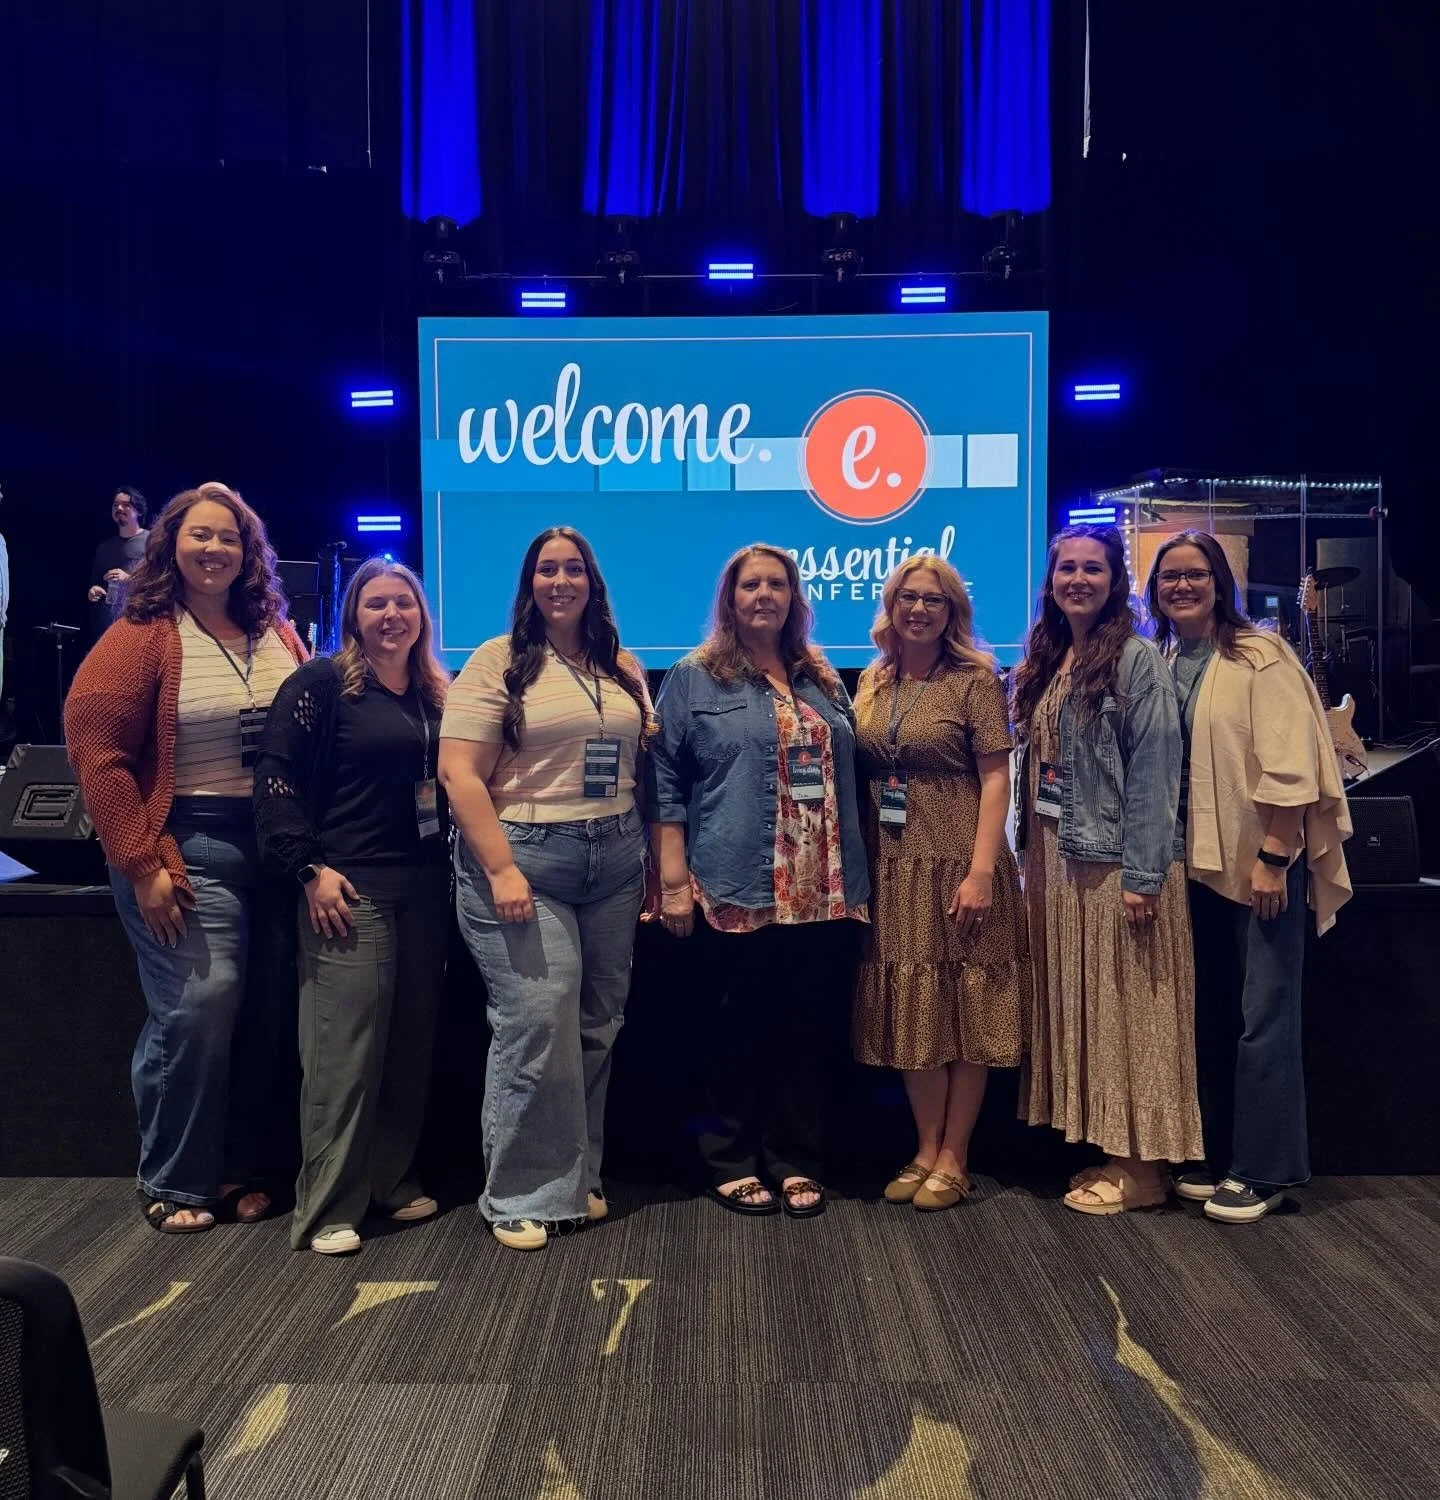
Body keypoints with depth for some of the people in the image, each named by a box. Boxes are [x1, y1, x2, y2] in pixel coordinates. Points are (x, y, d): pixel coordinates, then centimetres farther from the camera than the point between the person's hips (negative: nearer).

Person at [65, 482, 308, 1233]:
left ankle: (240, 1167, 26)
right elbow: (96, 752, -11)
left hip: (276, 845, 6)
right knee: (197, 1006, -9)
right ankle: (174, 1183, 12)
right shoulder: (142, 637, -6)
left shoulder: (278, 634, 10)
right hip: (187, 847, -5)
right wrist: (142, 865, -15)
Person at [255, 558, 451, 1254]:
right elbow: (276, 776, -9)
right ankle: (327, 1207, 5)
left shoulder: (436, 694, 14)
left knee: (412, 1040, 10)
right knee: (343, 1045, -5)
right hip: (350, 886, -6)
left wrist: (453, 871, 12)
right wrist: (309, 867, -15)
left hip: (425, 888, 6)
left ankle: (393, 1178, 25)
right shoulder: (322, 682, -4)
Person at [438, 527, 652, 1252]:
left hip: (614, 862, 5)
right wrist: (501, 871, -16)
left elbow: (645, 765, 17)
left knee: (596, 1027, 8)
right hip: (525, 859, -5)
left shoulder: (623, 668, 14)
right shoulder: (497, 663, -3)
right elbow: (459, 772, -10)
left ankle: (577, 1178, 24)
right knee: (536, 1026, -7)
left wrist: (654, 863, 10)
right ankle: (523, 1196, 9)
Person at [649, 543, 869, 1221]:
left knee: (807, 1030, 9)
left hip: (822, 892, 4)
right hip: (737, 891, -4)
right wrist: (673, 882, -9)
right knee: (737, 1030, 5)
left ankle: (797, 1164, 22)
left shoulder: (825, 682, 16)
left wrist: (856, 878, 15)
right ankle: (732, 1164, 20)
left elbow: (847, 777, 21)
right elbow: (666, 786, -2)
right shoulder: (693, 681, 2)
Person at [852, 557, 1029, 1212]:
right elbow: (858, 777, 13)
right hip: (892, 870, 5)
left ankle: (954, 1157, 15)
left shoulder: (974, 679, -4)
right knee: (910, 1011, 10)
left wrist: (981, 870, -17)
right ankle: (925, 1148, 22)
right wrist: (856, 863, 5)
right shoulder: (872, 682, 11)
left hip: (956, 867, -5)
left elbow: (996, 777, -9)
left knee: (963, 1009, 4)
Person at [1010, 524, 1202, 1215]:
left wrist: (1142, 877, -18)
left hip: (1114, 864, -7)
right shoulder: (1044, 662, 13)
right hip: (1056, 861, 8)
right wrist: (1033, 862, 9)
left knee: (1125, 1008, 1)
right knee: (1077, 1008, 12)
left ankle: (1142, 1166, 13)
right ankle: (1105, 1148, 24)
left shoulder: (1137, 659, -9)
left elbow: (1153, 771, -14)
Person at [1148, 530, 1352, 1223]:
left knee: (1264, 1016, 0)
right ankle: (1217, 1156, 25)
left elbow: (1288, 765, -14)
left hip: (1261, 861, -6)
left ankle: (1260, 1170, 11)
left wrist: (1273, 858, -18)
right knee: (1210, 1015, 13)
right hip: (1198, 864, 6)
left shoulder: (1260, 657, -8)